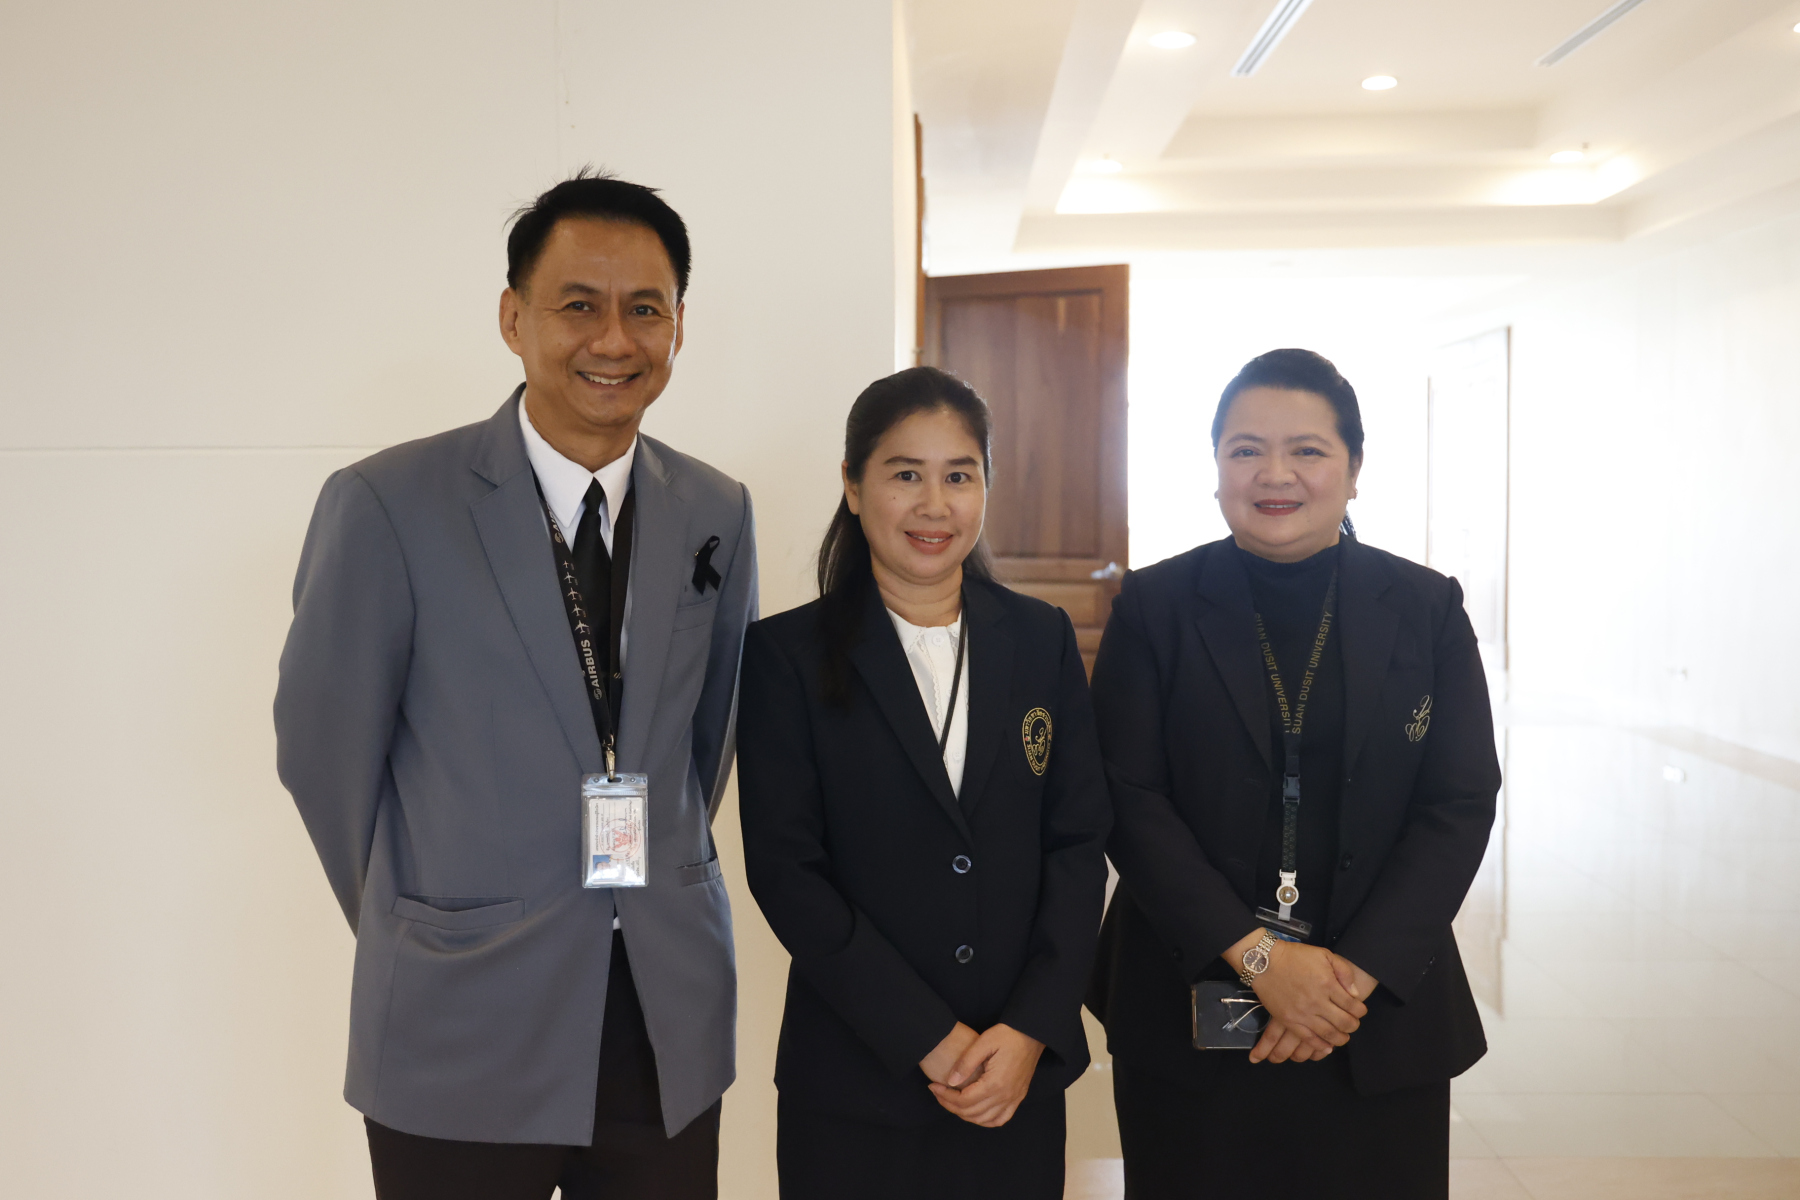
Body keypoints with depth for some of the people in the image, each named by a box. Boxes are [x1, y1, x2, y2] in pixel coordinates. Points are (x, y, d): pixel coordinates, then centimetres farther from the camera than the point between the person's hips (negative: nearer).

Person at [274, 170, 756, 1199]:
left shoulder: (719, 513, 2)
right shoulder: (386, 505, -11)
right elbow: (324, 749, -3)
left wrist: (662, 889, 11)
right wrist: (419, 933, 6)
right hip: (463, 1035, -3)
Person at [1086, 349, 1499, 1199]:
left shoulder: (1426, 609, 3)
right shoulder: (1154, 608, -1)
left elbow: (1461, 804, -2)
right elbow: (1128, 802, -7)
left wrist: (1358, 972, -12)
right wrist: (1257, 956, -15)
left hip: (1380, 1017, 1)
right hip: (1188, 1017, -1)